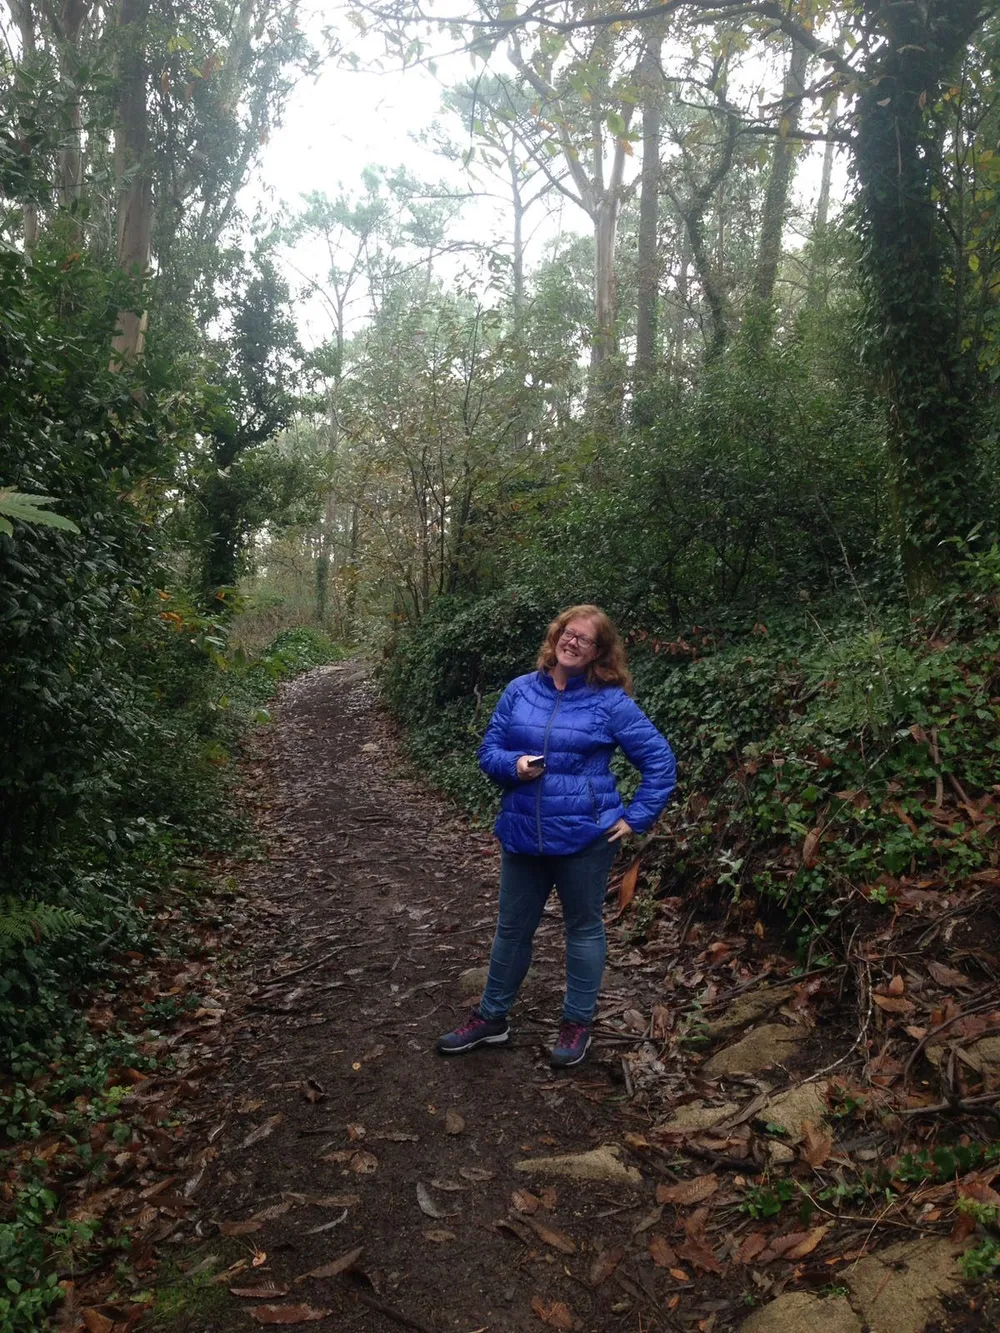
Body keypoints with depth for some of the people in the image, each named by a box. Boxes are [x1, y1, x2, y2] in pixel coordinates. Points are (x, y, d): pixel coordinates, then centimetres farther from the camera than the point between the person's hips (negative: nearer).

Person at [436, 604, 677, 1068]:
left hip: (585, 836, -3)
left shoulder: (610, 702, -9)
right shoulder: (520, 690, 1)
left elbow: (660, 760, -5)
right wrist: (513, 765, -16)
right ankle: (492, 1017, 33)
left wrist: (637, 818, -7)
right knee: (512, 928, 16)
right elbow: (488, 751, 5)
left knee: (584, 928, 13)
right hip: (522, 833, 4)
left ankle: (578, 1024, 30)